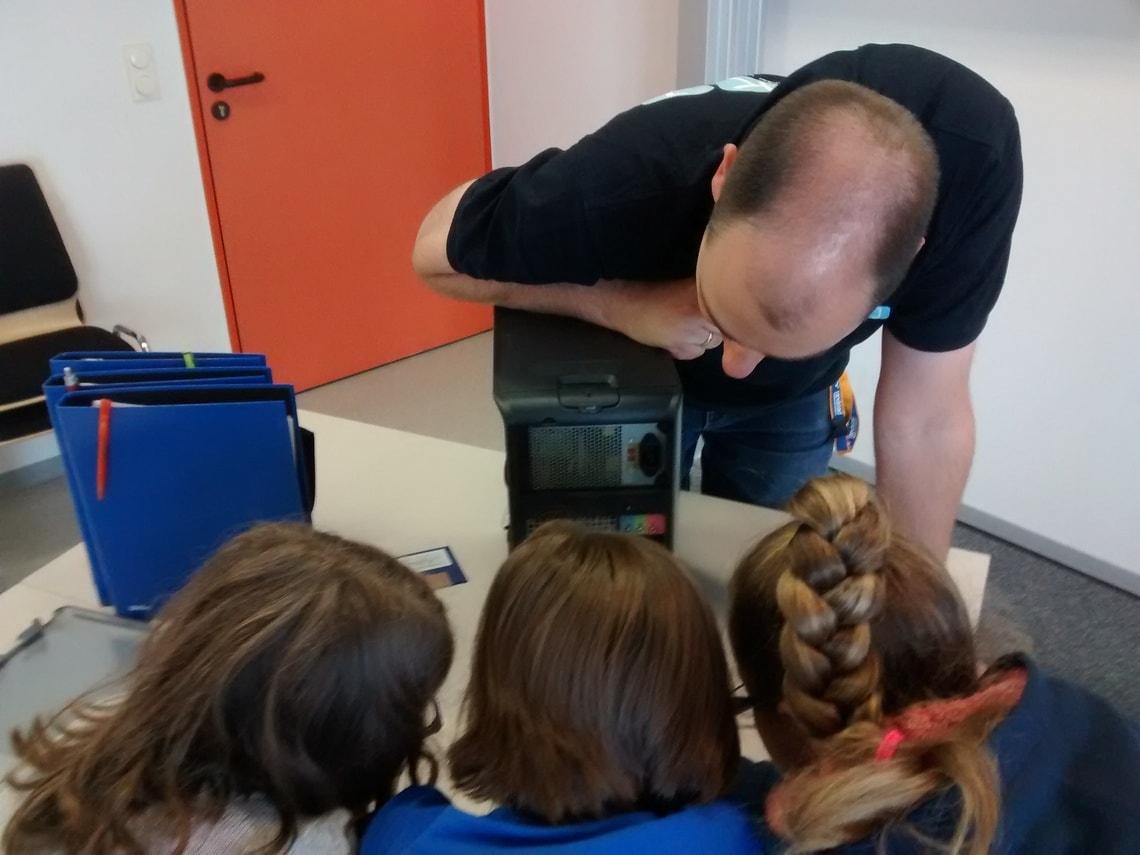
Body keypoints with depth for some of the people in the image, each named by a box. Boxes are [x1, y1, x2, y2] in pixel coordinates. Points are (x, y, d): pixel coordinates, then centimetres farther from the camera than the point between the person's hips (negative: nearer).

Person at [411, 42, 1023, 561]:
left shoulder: (970, 158, -39)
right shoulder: (616, 190, -43)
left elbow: (925, 419, -28)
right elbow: (436, 253, -23)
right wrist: (618, 304, -39)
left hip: (792, 401, 2)